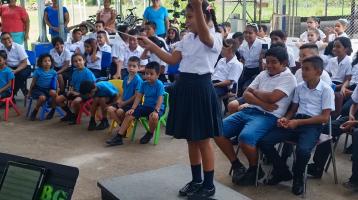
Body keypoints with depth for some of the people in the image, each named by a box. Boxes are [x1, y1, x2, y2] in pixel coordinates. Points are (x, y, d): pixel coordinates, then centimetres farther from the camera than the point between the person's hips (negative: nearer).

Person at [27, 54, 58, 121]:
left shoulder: (53, 72, -1)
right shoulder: (38, 71, -7)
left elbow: (55, 82, 7)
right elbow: (33, 82, 1)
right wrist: (29, 92, 6)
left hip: (48, 89, 2)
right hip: (38, 89, -2)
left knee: (53, 93, -32)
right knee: (42, 97, -33)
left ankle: (53, 110, -8)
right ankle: (34, 112, -5)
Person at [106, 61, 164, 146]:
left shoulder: (159, 84, -13)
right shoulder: (144, 84, 5)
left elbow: (160, 98, -21)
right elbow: (139, 96, 4)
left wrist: (156, 111, -33)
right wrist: (133, 108, -8)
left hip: (156, 107, -6)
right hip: (146, 106, 6)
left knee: (153, 117, -39)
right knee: (129, 114, -9)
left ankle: (150, 134, -5)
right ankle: (118, 137, -6)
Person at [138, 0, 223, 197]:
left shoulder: (215, 37, -12)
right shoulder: (186, 38, 12)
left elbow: (204, 37, -36)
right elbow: (172, 59, 9)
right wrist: (151, 46, 2)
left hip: (201, 88, -7)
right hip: (184, 87, 8)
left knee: (203, 140, 2)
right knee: (191, 139, 15)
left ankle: (209, 185, 17)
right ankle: (196, 180, 30)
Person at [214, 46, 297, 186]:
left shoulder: (288, 78, -2)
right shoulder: (263, 74, 18)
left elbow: (272, 98, -17)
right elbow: (246, 95, 10)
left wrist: (255, 92, 2)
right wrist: (262, 103, -9)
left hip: (269, 116, -7)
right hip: (249, 111, 7)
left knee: (245, 137, -34)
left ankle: (255, 169, -5)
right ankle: (237, 165, 6)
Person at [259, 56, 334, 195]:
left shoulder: (326, 90, -3)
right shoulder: (299, 87, 13)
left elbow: (325, 118, -8)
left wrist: (298, 122, -14)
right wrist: (285, 118, -4)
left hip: (313, 125, -5)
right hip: (296, 122, 5)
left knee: (302, 150, -37)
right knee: (264, 142, -14)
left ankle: (298, 178, -2)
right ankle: (282, 172, 9)